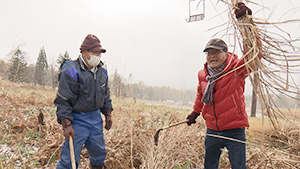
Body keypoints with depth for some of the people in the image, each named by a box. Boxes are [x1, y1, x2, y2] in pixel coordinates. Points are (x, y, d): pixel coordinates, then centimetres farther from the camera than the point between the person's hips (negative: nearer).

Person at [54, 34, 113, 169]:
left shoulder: (102, 72, 7)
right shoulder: (71, 72, -16)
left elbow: (106, 95, 19)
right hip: (77, 120, -6)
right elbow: (63, 101, -16)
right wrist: (66, 124, -20)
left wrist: (108, 114, 15)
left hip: (96, 118, 7)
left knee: (99, 152, 21)